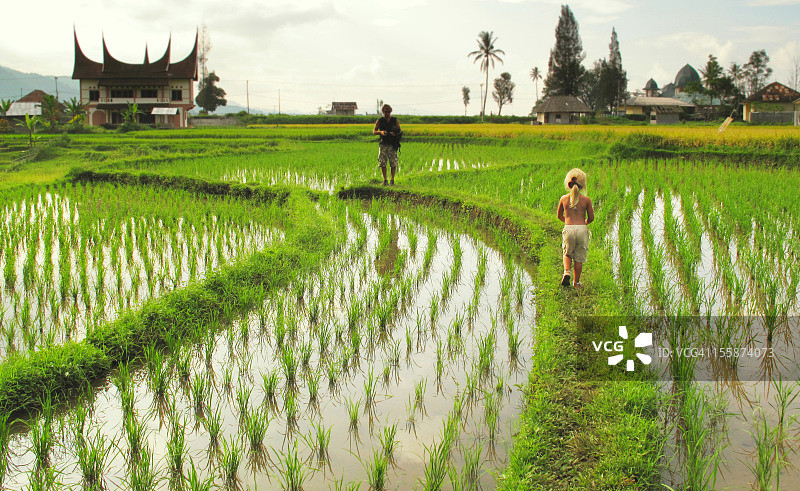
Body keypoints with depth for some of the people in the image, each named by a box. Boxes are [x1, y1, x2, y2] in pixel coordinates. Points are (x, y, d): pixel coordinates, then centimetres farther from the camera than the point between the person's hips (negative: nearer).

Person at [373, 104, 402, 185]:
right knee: (382, 163, -3)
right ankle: (385, 180, 8)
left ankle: (392, 180, 6)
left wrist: (395, 134, -15)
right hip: (383, 144, 0)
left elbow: (400, 131, 7)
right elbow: (374, 131, 8)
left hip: (392, 145, 0)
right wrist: (380, 132, -13)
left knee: (393, 163, -6)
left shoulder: (395, 120, 7)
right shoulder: (379, 121, 7)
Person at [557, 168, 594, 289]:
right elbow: (591, 218, 4)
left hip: (568, 229, 1)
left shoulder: (564, 199, 2)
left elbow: (559, 216, 14)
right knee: (579, 258, 10)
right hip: (582, 229, -1)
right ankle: (577, 282, 16)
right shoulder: (586, 200, -1)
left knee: (567, 254, 20)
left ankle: (566, 271, -6)